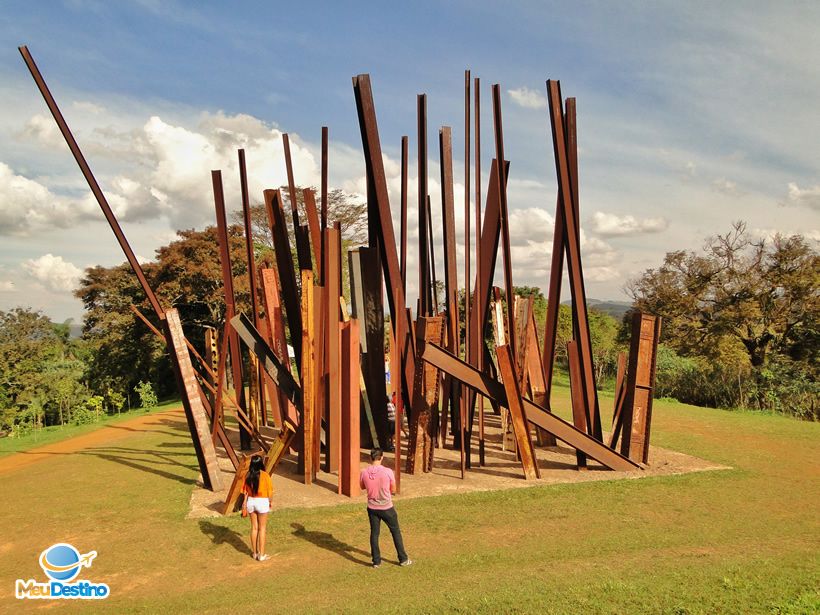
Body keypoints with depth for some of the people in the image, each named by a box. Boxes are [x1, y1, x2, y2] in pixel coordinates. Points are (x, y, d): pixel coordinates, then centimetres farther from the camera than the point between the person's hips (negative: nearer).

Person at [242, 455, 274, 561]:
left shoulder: (248, 476, -3)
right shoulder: (265, 475, -13)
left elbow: (245, 491, 0)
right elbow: (270, 491, -8)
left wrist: (245, 503, 9)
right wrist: (271, 501, 8)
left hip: (251, 501, 4)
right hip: (262, 501, -4)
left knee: (254, 527, 15)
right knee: (262, 528, 6)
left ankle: (254, 552, 24)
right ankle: (262, 554, 9)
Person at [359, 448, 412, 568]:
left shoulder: (364, 473, -11)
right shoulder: (388, 472, -19)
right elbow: (393, 490, -6)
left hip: (372, 507, 2)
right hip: (387, 507, -2)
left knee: (374, 533, 15)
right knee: (396, 532, 14)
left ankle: (376, 561, 20)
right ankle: (403, 559, 23)